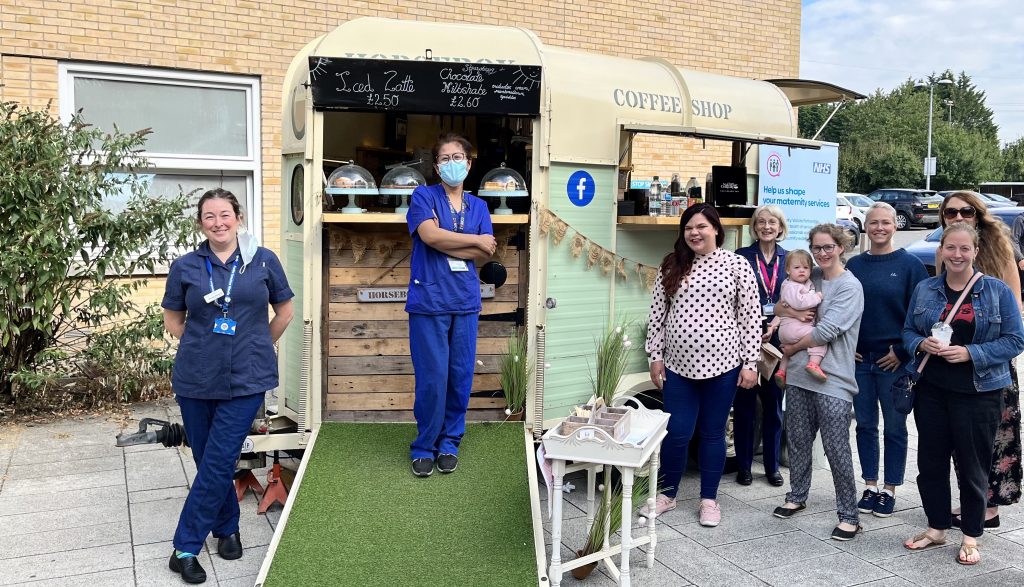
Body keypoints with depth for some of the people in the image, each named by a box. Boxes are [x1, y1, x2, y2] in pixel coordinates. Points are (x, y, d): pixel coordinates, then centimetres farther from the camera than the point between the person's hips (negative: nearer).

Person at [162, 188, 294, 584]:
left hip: (245, 380, -2)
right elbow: (173, 321, 13)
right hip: (195, 379, 2)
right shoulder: (185, 267, 2)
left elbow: (284, 313, 10)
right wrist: (203, 348, 7)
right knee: (207, 460, 11)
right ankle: (227, 527, 31)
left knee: (217, 464, -3)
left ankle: (185, 547, 10)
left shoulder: (264, 261, -1)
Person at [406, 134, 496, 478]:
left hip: (465, 302, 4)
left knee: (461, 376, 7)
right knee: (431, 378, -2)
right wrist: (475, 240, -5)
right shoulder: (424, 196, 3)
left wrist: (444, 244, -9)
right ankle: (424, 447, 14)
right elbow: (430, 235, -15)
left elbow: (486, 253, 2)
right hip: (429, 301, -4)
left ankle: (449, 444, 22)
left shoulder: (478, 206, 14)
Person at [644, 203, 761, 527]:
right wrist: (655, 356, 5)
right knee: (676, 433, 7)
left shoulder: (737, 265, -3)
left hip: (722, 364, -2)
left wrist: (750, 363, -5)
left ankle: (709, 499, 25)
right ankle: (667, 493, 26)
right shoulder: (672, 266, 5)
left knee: (713, 433, 10)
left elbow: (751, 316, -3)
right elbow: (657, 314, 8)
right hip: (679, 364, 2)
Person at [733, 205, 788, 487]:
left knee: (773, 405, 9)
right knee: (744, 404, 4)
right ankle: (744, 466, 15)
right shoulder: (742, 256, 1)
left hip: (777, 340, 3)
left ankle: (772, 466, 21)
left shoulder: (788, 259, 9)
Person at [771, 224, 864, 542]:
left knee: (837, 450, -2)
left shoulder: (850, 286, -9)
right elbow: (779, 306, 16)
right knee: (798, 440, 16)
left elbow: (826, 331, -17)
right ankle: (797, 496, 33)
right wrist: (791, 311, -7)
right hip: (799, 375, 6)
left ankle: (849, 515, 10)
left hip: (832, 381, -6)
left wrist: (792, 348, -5)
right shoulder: (809, 278, 10)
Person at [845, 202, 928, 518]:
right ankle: (870, 486, 22)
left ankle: (889, 490, 18)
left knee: (894, 427, 7)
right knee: (865, 425, 10)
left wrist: (902, 351, -10)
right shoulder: (855, 264, 6)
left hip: (894, 361, -3)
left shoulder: (910, 264, -4)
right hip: (859, 359, 3)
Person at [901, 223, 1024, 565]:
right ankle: (937, 528, 28)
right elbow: (907, 331, 10)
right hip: (931, 390, 3)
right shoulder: (924, 290, 5)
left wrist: (971, 353, -19)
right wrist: (922, 344, -13)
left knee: (972, 466, 6)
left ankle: (971, 537, 23)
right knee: (930, 461, 10)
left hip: (978, 393, -3)